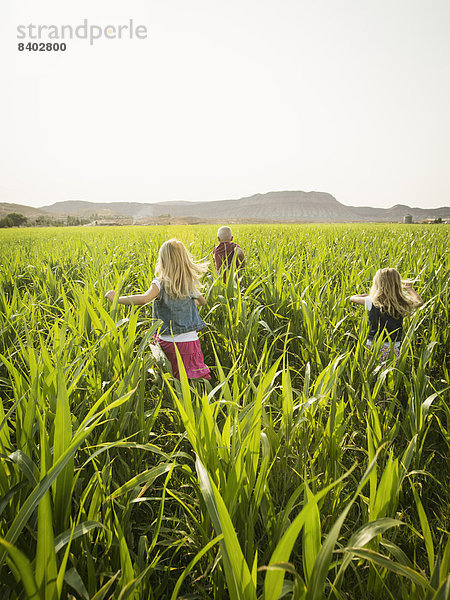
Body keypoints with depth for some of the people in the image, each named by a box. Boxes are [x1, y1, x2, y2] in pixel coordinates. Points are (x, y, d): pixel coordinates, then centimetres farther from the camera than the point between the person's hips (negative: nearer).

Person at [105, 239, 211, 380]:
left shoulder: (160, 283, -12)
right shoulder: (190, 282, 3)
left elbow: (144, 299, -31)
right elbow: (202, 302, 20)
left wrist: (116, 299, -20)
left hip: (168, 341, -3)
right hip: (190, 340, 3)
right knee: (198, 378, 5)